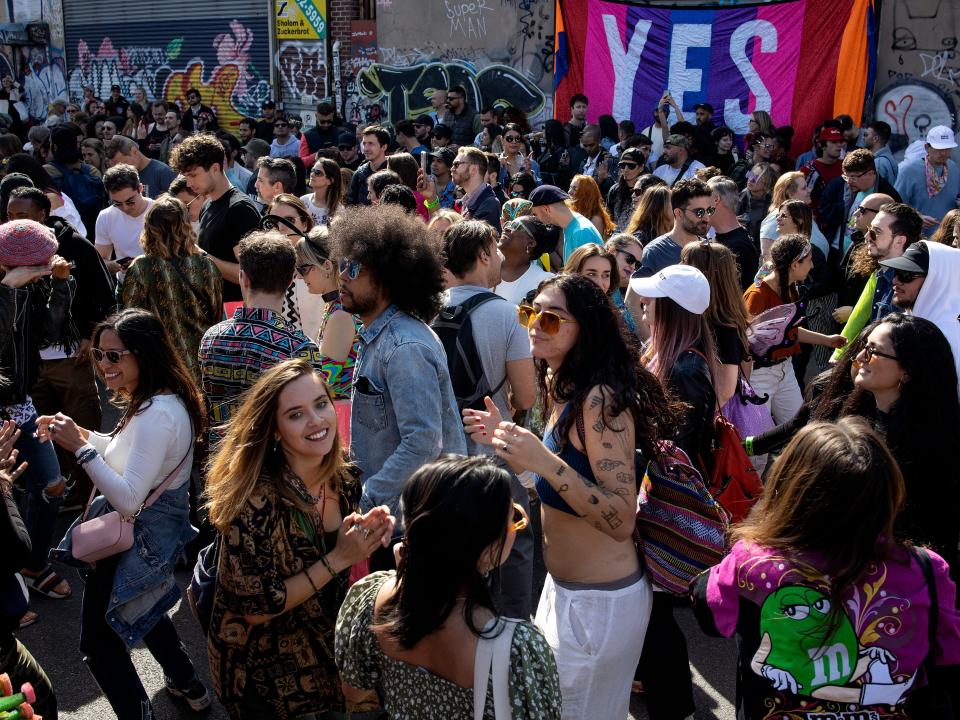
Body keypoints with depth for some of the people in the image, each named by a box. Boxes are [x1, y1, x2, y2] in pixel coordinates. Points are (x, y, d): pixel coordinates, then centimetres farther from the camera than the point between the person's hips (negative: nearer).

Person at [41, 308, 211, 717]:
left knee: (99, 642, 3)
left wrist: (79, 447, -28)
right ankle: (187, 685, 48)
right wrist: (79, 433, 2)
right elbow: (126, 450, 16)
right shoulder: (167, 400, 2)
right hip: (156, 528, 10)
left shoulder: (157, 415, -29)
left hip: (138, 537, -10)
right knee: (142, 606, 32)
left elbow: (128, 499, -30)